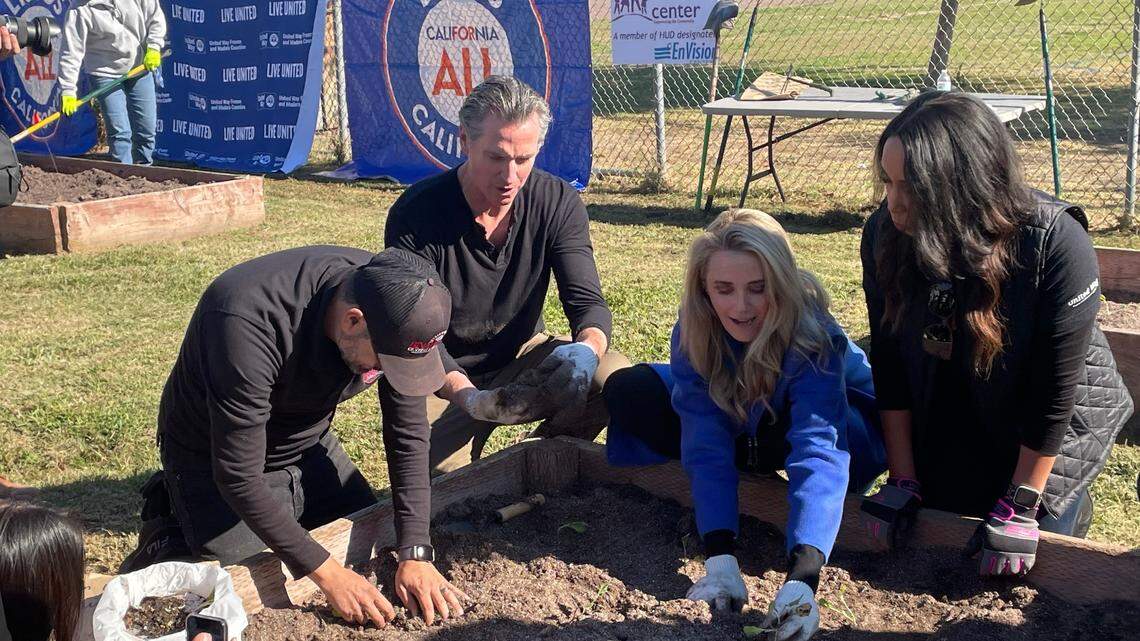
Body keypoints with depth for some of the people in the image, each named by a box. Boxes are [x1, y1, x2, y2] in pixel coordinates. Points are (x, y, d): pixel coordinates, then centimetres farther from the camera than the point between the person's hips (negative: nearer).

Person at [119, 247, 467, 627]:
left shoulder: (392, 301, -22)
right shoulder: (248, 323, -40)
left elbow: (409, 436, -13)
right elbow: (239, 477, -33)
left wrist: (416, 554, -19)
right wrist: (327, 574, -31)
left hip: (306, 444, 6)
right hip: (215, 461, -5)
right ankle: (168, 540, 15)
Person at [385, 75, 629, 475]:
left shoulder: (558, 203, -11)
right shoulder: (415, 215, -21)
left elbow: (587, 302, -14)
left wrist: (587, 348, -41)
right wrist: (470, 398, -44)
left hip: (523, 358, 3)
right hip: (447, 379, -3)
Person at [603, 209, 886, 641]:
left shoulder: (812, 335, -38)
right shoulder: (693, 330, -27)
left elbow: (817, 452, -50)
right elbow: (707, 444, -33)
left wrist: (802, 577, -63)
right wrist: (720, 559, -46)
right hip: (739, 422, 3)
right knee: (628, 392, -16)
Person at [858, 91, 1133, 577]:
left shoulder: (1057, 246, -32)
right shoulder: (884, 233, -20)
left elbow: (1055, 390, -25)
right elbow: (889, 359, -12)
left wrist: (1020, 509, -19)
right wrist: (902, 481, -10)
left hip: (1045, 438, -3)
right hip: (944, 427, 4)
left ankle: (1071, 504, 32)